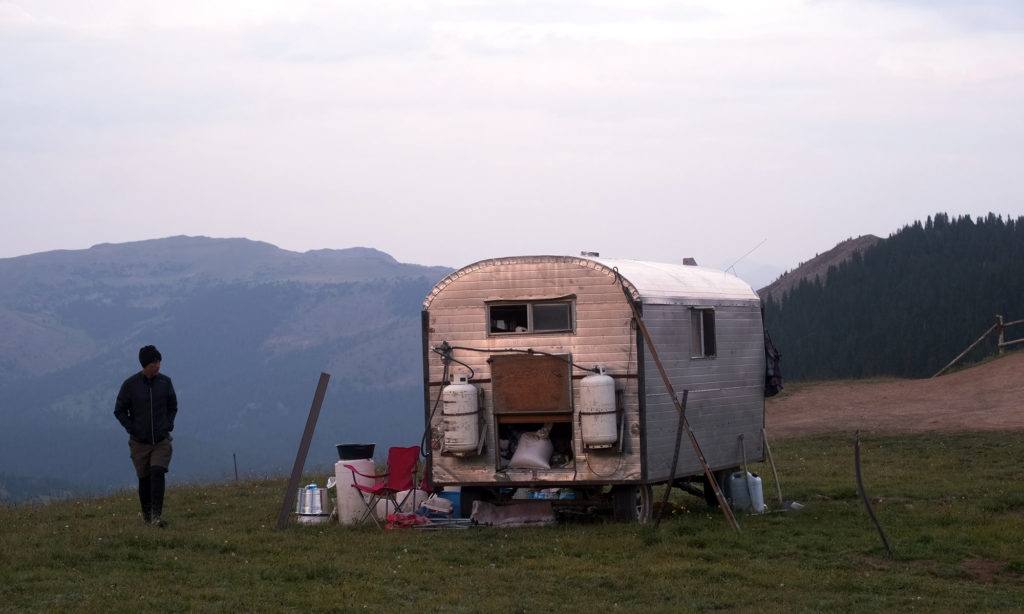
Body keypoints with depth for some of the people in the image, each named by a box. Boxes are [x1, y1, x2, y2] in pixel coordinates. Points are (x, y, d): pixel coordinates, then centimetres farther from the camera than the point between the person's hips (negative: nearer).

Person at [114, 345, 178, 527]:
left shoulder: (165, 382, 0)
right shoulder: (130, 385, -7)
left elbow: (173, 407, 15)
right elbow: (119, 411, 2)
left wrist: (168, 425, 1)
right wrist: (132, 429, -7)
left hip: (162, 440, 0)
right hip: (139, 442, 0)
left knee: (158, 473, -17)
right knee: (144, 479, 7)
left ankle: (157, 515, -22)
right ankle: (147, 515, 25)